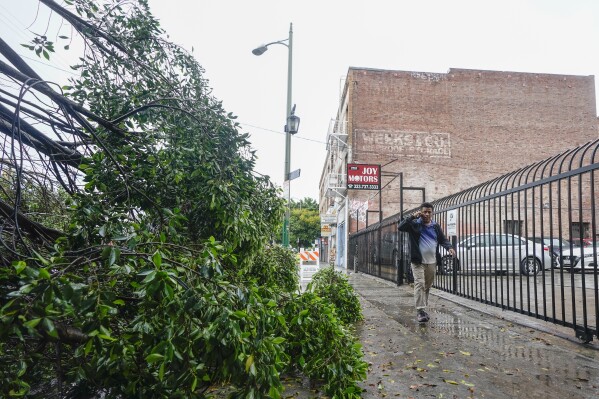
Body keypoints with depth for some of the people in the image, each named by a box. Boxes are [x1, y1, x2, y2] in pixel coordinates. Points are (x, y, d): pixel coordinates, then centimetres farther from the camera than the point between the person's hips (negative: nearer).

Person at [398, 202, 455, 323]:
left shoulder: (436, 226, 9)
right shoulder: (414, 224, -3)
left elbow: (443, 239, 12)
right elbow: (400, 227, -16)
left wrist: (449, 247, -8)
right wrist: (412, 216, -22)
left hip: (432, 262, 5)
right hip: (418, 262, -4)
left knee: (427, 286, 12)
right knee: (419, 284, -13)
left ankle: (423, 308, 24)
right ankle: (420, 310, -11)